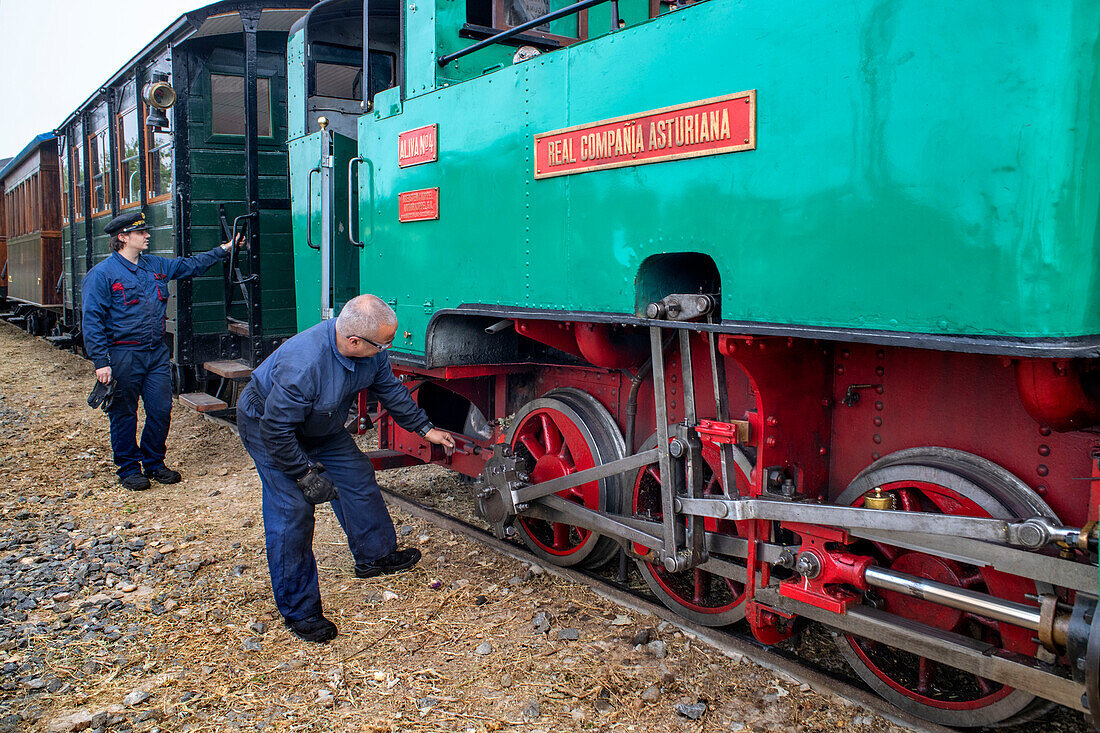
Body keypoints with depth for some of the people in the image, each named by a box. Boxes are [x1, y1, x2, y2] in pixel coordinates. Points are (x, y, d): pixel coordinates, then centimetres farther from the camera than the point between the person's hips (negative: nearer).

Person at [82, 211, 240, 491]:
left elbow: (189, 265, 26)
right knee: (124, 415, 5)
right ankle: (128, 468, 19)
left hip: (157, 353, 6)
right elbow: (92, 320, -10)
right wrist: (101, 362, -15)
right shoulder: (102, 274, -7)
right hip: (123, 356, -6)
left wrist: (223, 250, 23)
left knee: (161, 410, 8)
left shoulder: (155, 265, 11)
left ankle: (154, 463, 24)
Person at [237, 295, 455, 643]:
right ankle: (299, 611, 0)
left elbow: (391, 390, 0)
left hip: (321, 427, 7)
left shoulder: (370, 350, -19)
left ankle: (375, 555, 32)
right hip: (265, 423, -7)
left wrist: (426, 429, 3)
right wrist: (306, 474, -26)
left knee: (357, 477, 10)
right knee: (291, 512, -11)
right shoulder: (303, 364, -42)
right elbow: (276, 430, -33)